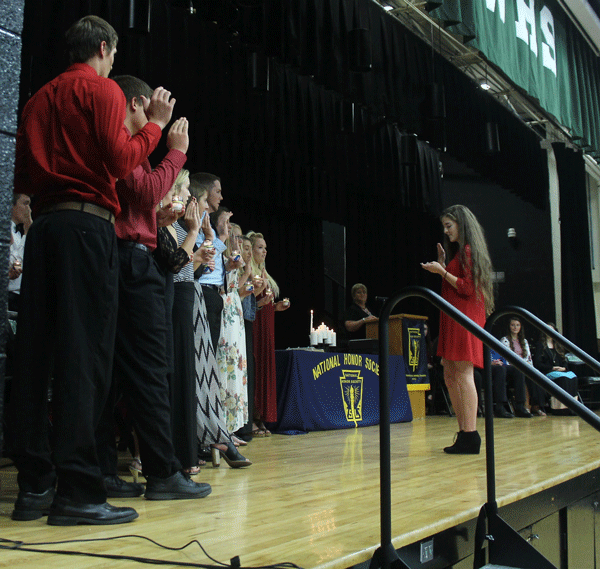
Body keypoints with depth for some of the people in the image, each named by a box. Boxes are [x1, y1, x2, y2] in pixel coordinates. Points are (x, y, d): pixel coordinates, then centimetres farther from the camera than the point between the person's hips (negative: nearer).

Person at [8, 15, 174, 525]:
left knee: (35, 352, 4)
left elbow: (22, 177, 18)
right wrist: (155, 124, 4)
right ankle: (77, 491, -11)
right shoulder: (103, 89, 2)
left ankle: (34, 485, 8)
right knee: (85, 353, -9)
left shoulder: (40, 98, 21)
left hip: (43, 224, 7)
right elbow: (120, 161, -10)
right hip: (87, 223, -7)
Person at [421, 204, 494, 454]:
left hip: (465, 319, -10)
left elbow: (467, 288, -15)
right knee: (450, 375, 8)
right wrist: (443, 264, 17)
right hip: (453, 319, 10)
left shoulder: (468, 251, -7)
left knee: (463, 374, -11)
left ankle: (471, 435, -10)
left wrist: (442, 272, -13)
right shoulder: (459, 252, 22)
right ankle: (464, 434, 12)